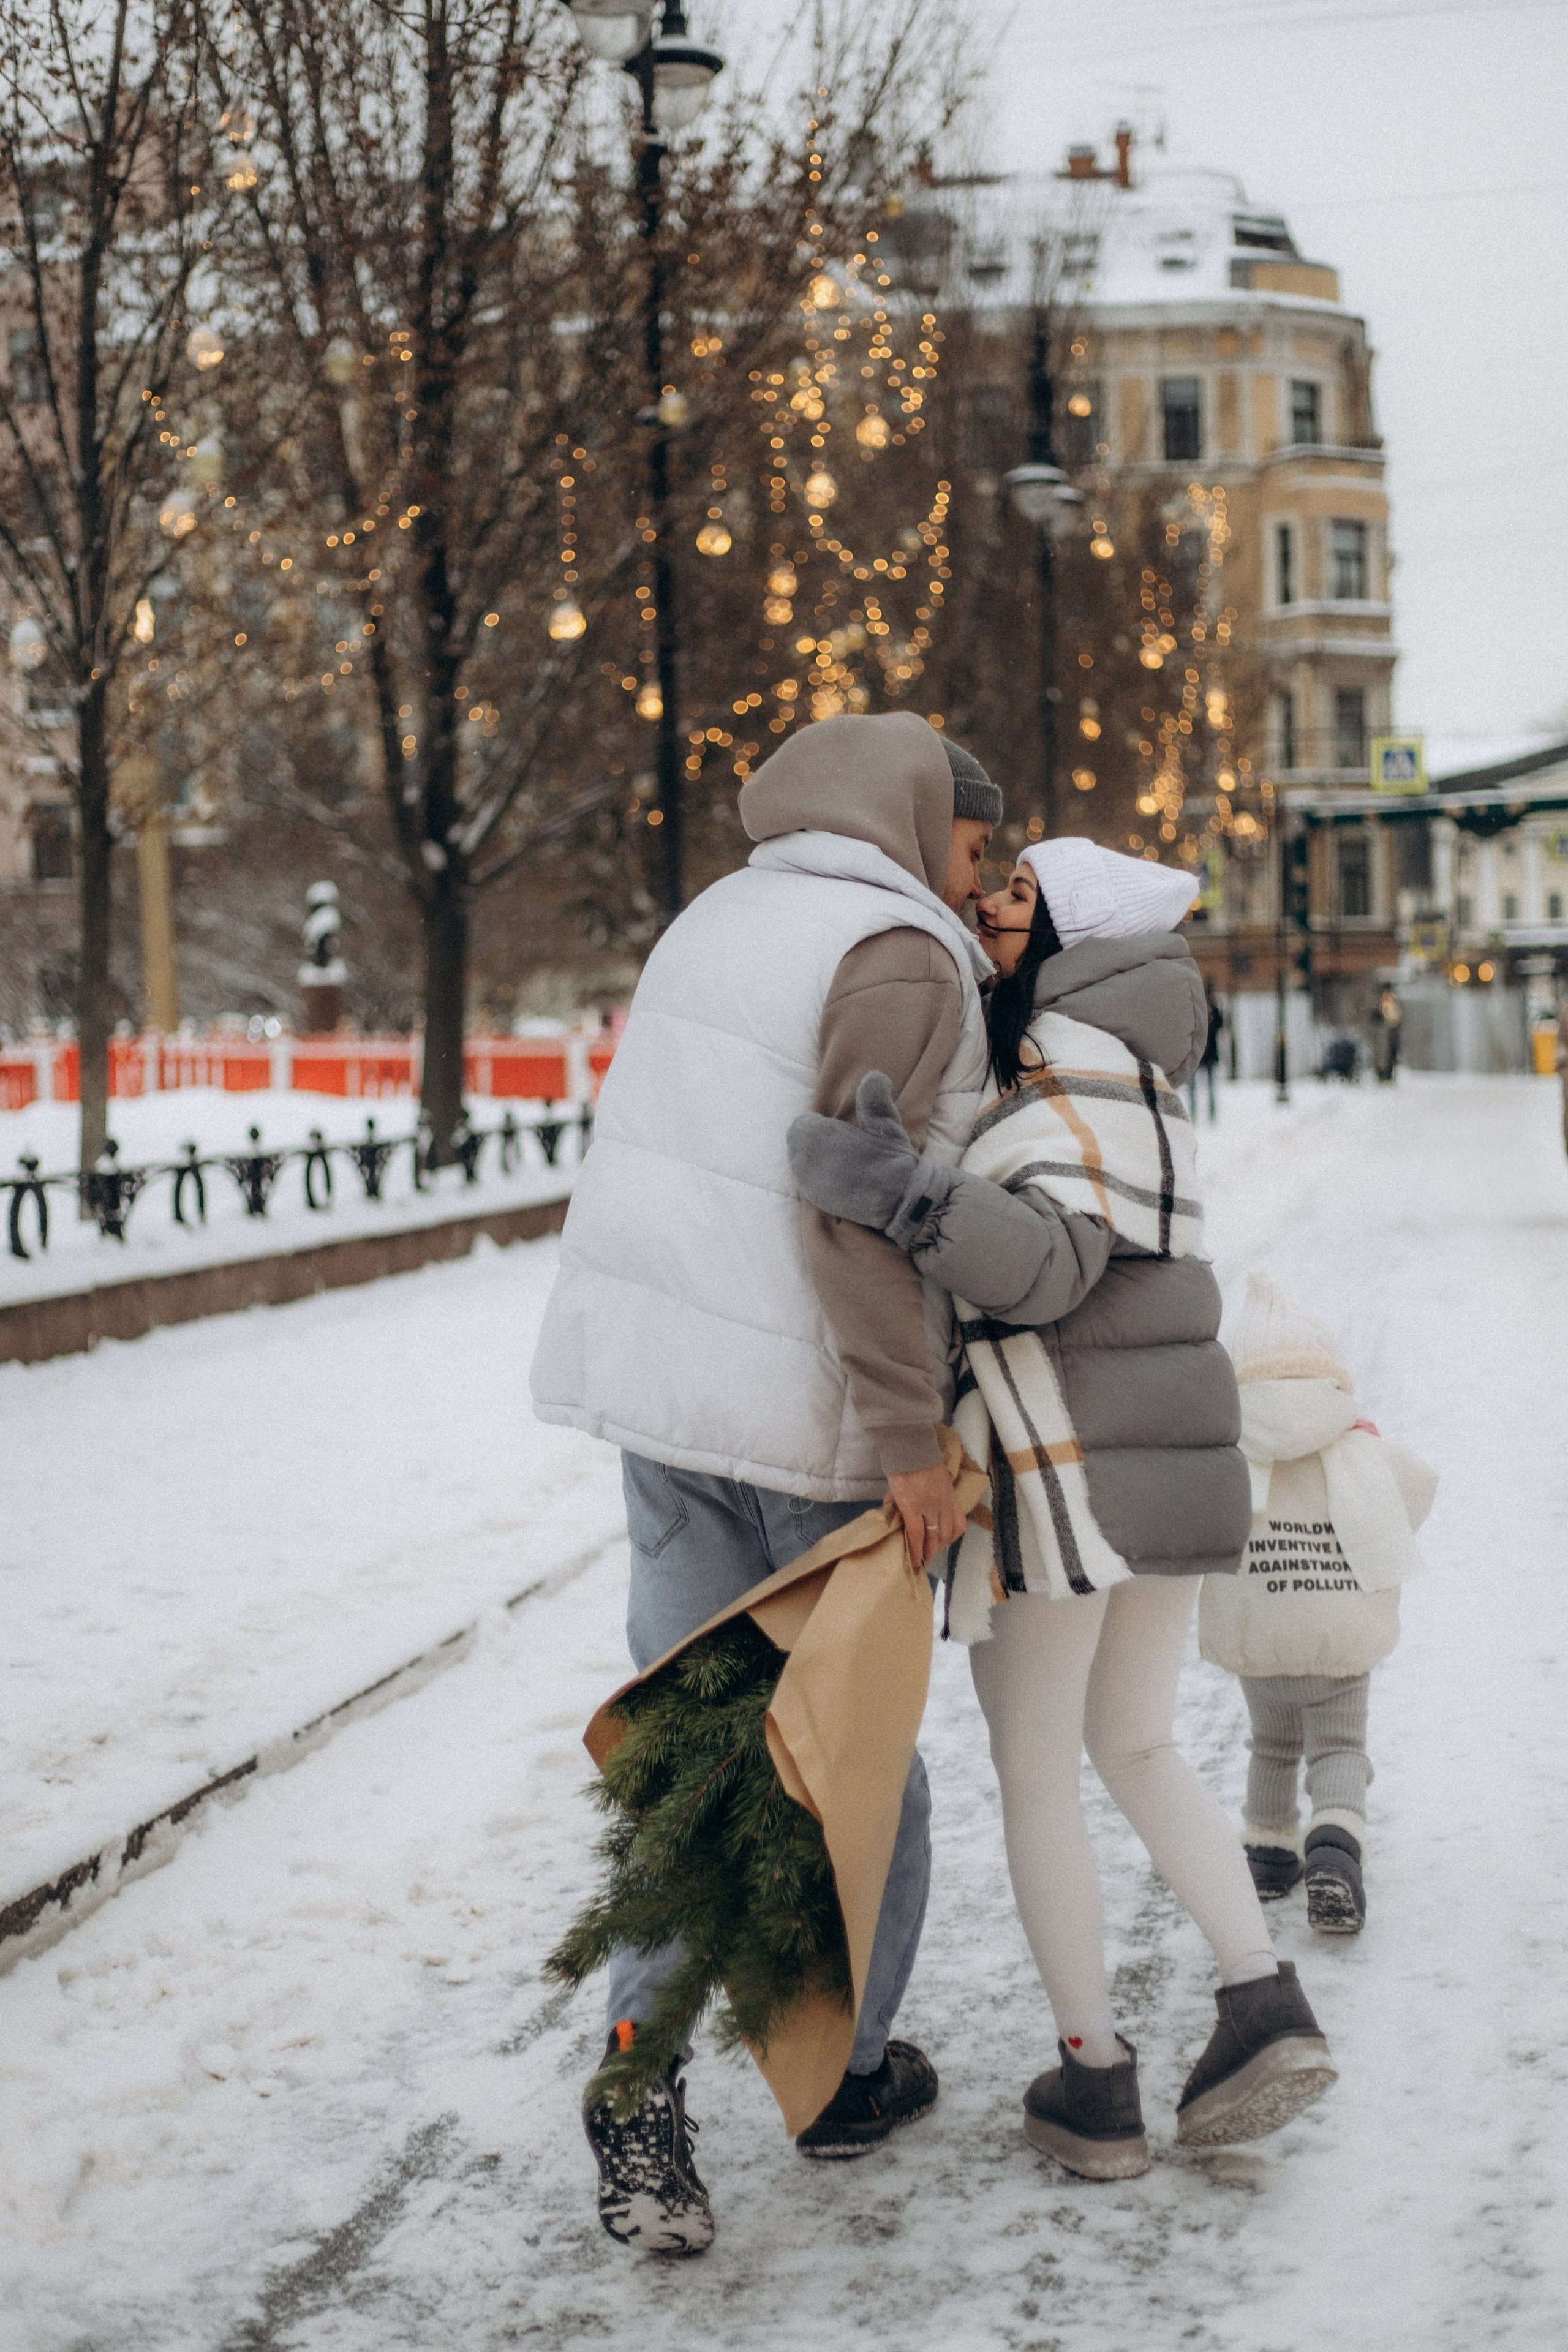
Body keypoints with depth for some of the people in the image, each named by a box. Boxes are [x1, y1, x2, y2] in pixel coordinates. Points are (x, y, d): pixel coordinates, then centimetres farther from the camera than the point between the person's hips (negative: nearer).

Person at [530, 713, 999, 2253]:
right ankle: (845, 2071, 25)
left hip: (663, 1376, 7)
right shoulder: (899, 954, -14)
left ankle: (640, 2083, -5)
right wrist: (911, 1431, -22)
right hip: (813, 1404, -7)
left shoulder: (727, 916, 13)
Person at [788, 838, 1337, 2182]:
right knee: (1137, 1750, 21)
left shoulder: (1073, 1078, -14)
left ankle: (1096, 2083, 11)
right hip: (1173, 1466, 9)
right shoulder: (1119, 1068, 14)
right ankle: (1266, 2005, 8)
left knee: (1035, 1771, 6)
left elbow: (1048, 1254, -30)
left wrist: (909, 1198, -45)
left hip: (1065, 1470, -9)